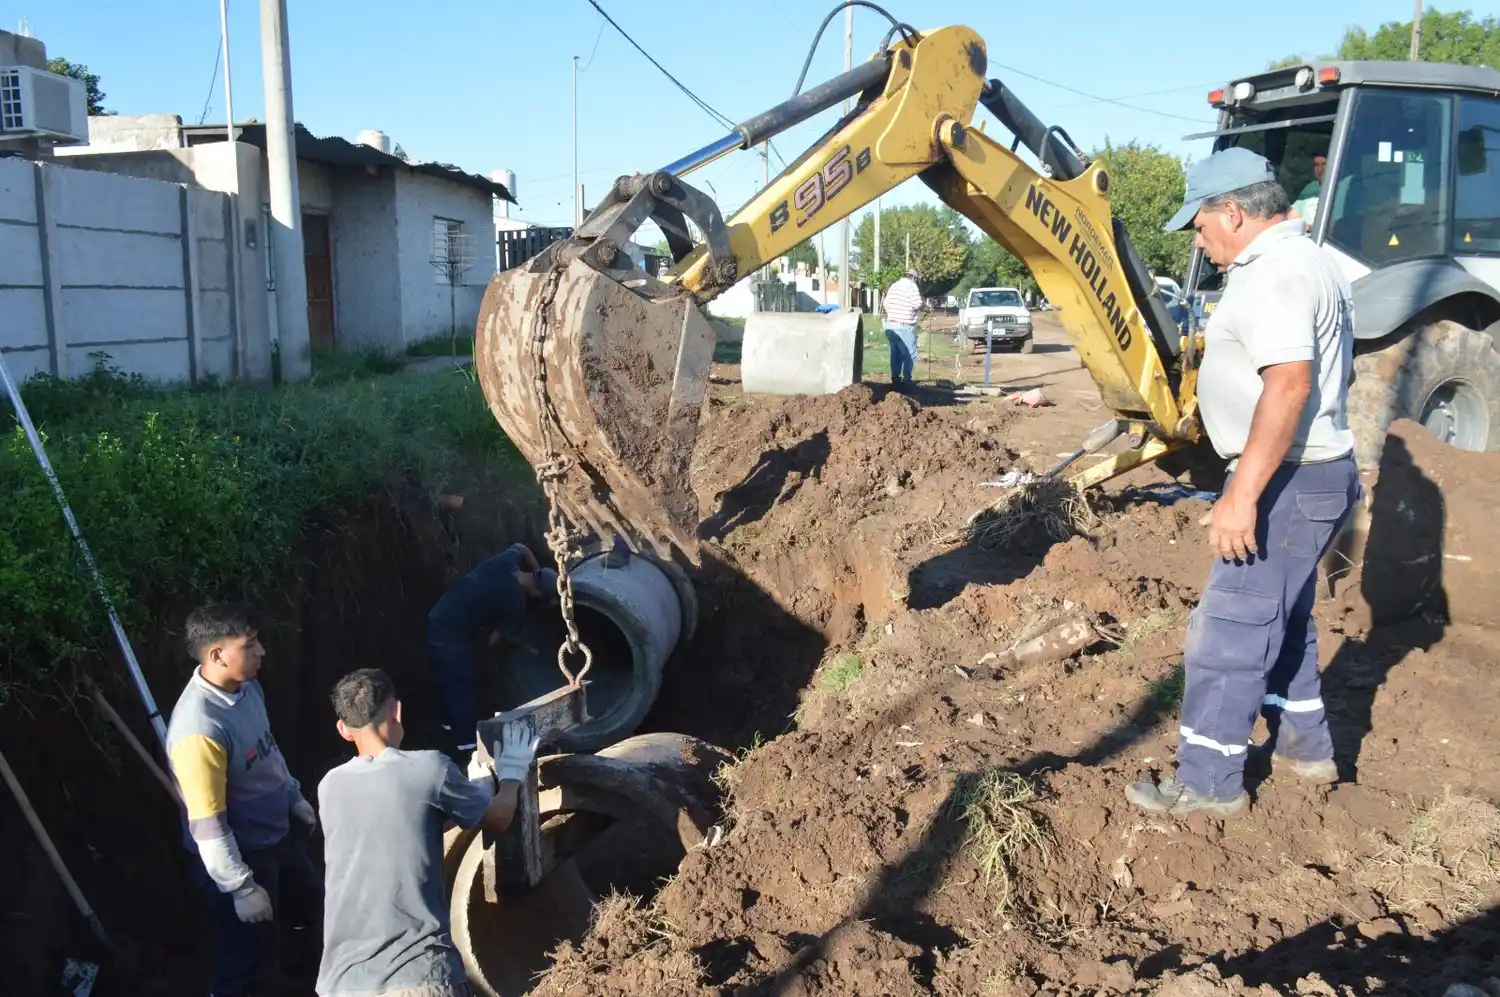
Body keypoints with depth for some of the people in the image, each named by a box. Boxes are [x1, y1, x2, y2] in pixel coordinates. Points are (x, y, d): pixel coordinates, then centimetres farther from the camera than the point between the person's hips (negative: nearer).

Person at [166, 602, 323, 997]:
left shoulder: (247, 686, -8)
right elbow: (207, 825, -27)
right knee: (247, 961, 10)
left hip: (277, 834, 9)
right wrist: (242, 888, -20)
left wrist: (294, 796, 21)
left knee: (309, 906, 30)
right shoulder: (199, 729, -34)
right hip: (241, 854, -8)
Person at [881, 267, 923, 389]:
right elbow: (918, 305, -18)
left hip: (890, 325, 8)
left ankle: (895, 379, 20)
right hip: (905, 327, -8)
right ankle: (906, 381, -3)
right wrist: (921, 307, 4)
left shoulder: (894, 285, 12)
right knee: (910, 355, -1)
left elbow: (886, 304, 15)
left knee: (895, 353, 15)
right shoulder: (912, 286, -10)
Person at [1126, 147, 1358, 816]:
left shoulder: (1273, 274, -20)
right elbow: (1337, 372, 23)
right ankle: (1303, 746, 35)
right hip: (1310, 476, 11)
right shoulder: (1305, 262, 15)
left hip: (1290, 484, -11)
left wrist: (1242, 493, -31)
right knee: (1281, 619, 22)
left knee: (1229, 631, -5)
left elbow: (1290, 383, -31)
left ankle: (1208, 783, 4)